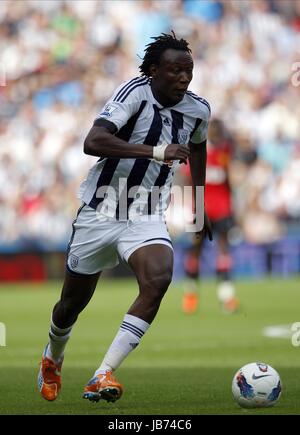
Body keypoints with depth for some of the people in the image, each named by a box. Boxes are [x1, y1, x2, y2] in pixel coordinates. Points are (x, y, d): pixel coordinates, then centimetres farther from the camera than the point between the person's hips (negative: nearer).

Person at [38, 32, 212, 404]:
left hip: (147, 219, 3)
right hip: (100, 213, -3)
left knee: (158, 279, -28)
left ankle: (102, 376, -30)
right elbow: (93, 142, -33)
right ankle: (53, 359, 47)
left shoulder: (198, 110, 0)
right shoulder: (136, 92, -18)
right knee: (73, 303, 12)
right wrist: (155, 151, -39)